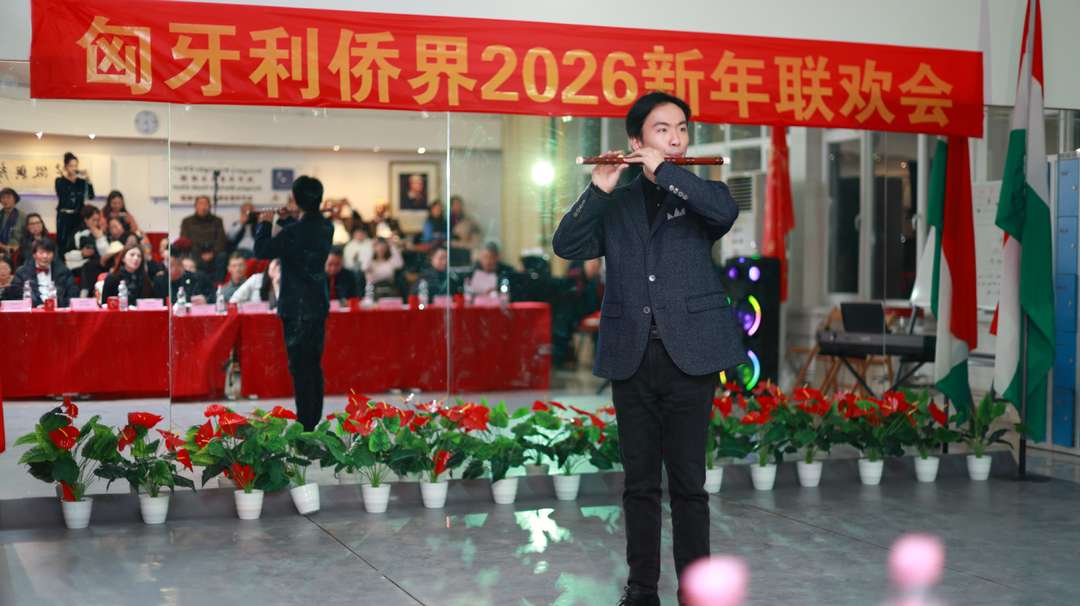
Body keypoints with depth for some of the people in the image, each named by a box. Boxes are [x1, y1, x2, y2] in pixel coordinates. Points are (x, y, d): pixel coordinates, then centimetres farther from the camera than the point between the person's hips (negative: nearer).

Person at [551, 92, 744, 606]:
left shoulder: (698, 193, 8)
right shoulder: (615, 203, 11)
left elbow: (726, 211, -16)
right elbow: (566, 246, -2)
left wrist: (662, 170, -14)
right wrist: (600, 189, -10)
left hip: (688, 353, -2)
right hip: (631, 357, 2)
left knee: (688, 481, 0)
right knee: (639, 481, 8)